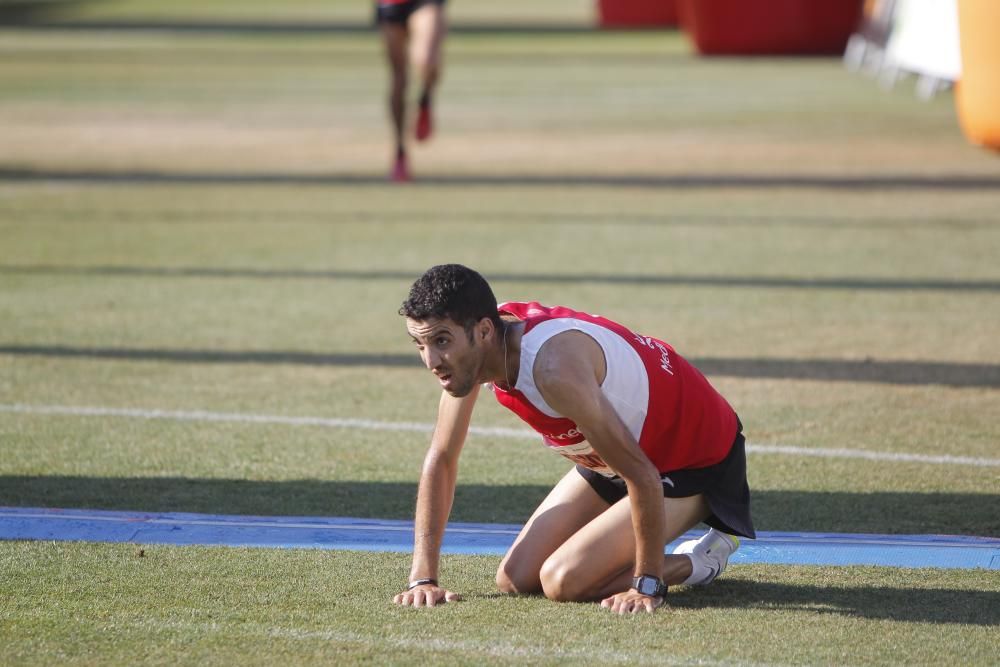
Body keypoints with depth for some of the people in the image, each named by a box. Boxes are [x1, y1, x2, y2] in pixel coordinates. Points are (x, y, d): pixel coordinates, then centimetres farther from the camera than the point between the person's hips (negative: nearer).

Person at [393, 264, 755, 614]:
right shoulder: (467, 349, -13)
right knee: (515, 580, 2)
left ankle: (699, 562, 0)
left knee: (563, 581, -21)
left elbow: (641, 475, -34)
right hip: (606, 459, 8)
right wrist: (422, 579, -7)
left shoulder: (552, 366, -38)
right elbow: (440, 460, -2)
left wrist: (648, 586, -28)